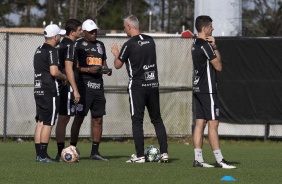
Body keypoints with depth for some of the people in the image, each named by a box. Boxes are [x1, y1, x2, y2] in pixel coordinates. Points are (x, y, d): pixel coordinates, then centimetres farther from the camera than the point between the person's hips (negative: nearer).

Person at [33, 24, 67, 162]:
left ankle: (39, 154, 10)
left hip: (38, 90, 9)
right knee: (48, 123, -6)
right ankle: (43, 155, -7)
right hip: (50, 92, -9)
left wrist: (60, 77, 18)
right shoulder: (51, 51, -12)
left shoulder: (38, 51, 16)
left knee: (40, 122, 10)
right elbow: (54, 72, -22)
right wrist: (64, 77, -3)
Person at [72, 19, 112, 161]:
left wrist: (106, 69, 4)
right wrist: (88, 70, -19)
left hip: (98, 85, 7)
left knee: (98, 119, 6)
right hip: (84, 85, -7)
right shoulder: (78, 45, -3)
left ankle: (95, 152, 11)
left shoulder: (100, 45, 18)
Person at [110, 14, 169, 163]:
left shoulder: (129, 45, -11)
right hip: (153, 84, 5)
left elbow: (118, 65, -2)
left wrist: (116, 54, 20)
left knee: (137, 121, 0)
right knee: (157, 119, 10)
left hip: (137, 86, -5)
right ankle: (164, 153, 4)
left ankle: (139, 155, -2)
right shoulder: (150, 41, 7)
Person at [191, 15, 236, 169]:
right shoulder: (205, 45, -15)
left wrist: (213, 46, 4)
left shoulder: (195, 44, 14)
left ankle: (198, 159, 5)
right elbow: (218, 66, -9)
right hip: (207, 90, -9)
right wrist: (214, 46, -3)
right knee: (213, 123, -9)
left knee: (200, 123, 7)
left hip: (198, 88, 9)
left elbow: (216, 61, 18)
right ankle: (219, 160, -9)